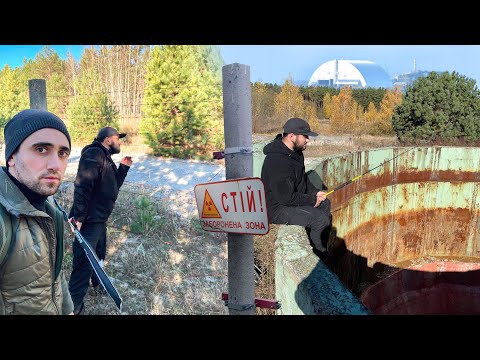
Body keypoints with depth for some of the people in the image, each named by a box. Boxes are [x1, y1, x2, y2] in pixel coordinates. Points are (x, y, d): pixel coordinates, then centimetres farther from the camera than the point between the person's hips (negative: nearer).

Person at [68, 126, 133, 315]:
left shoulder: (106, 159, 16)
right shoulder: (94, 155, -17)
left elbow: (114, 185, 22)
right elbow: (81, 186, -25)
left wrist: (123, 167, 12)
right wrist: (78, 217, -27)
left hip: (100, 219, 11)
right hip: (88, 221, -11)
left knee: (99, 254, 27)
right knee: (84, 263, -6)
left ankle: (98, 284, 49)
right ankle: (74, 307, 5)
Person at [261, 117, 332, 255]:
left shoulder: (294, 152, 2)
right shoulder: (277, 161, -31)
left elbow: (302, 177, 18)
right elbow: (287, 198, -29)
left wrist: (315, 192, 2)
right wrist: (312, 199, -15)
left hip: (293, 197, 11)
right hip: (277, 209, -11)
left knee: (325, 203, 18)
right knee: (320, 220, -20)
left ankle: (323, 247, 32)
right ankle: (320, 254, 8)